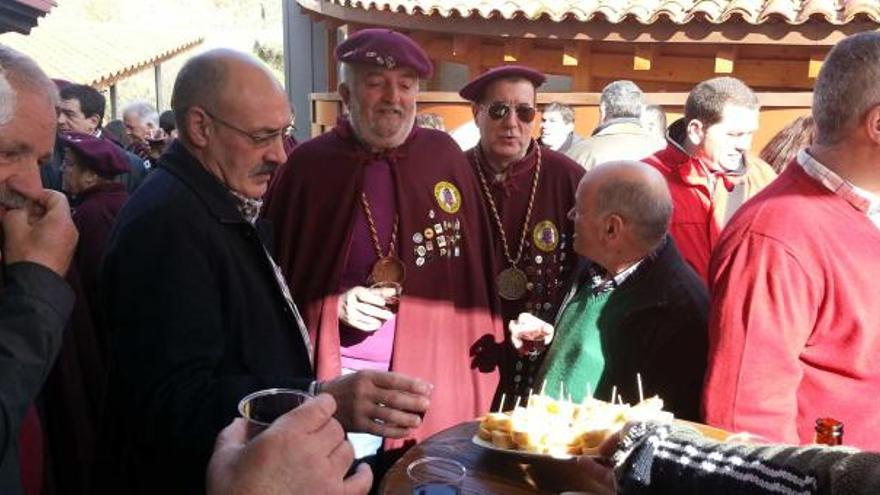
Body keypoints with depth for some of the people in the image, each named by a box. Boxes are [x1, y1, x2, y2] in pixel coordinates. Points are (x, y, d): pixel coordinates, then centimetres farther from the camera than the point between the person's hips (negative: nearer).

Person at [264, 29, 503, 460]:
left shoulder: (444, 156, 2)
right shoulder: (308, 164, -3)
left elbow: (476, 263, 4)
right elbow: (276, 270, 3)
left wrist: (490, 344, -3)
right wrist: (333, 304, -13)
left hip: (437, 374, 2)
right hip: (342, 378, -1)